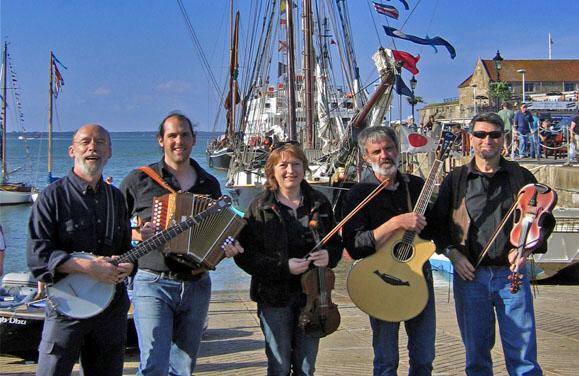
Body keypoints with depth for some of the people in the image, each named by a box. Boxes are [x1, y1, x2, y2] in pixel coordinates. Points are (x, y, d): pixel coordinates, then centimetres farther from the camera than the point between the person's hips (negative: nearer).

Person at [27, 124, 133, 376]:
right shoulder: (53, 196, -4)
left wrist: (127, 265, -2)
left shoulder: (116, 198, 13)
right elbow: (37, 255, -12)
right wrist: (88, 266, -21)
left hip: (112, 305, 5)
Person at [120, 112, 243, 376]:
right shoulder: (139, 180, 2)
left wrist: (228, 247, -1)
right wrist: (135, 234, -13)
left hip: (196, 286, 4)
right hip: (153, 284, -4)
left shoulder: (210, 184, 12)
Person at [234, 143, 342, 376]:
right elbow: (245, 255, -8)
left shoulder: (320, 204, 6)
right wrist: (284, 267, -19)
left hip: (312, 296, 3)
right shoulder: (260, 207, -4)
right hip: (275, 297, -3)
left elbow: (336, 244, 15)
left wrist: (328, 256, -9)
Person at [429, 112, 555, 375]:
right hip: (469, 274, 1)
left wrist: (526, 249, -5)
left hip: (511, 274, -1)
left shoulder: (521, 177, 7)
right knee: (476, 353, 9)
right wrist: (452, 254, -5)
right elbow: (437, 223, 9)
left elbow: (544, 220, 11)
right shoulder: (455, 180, 8)